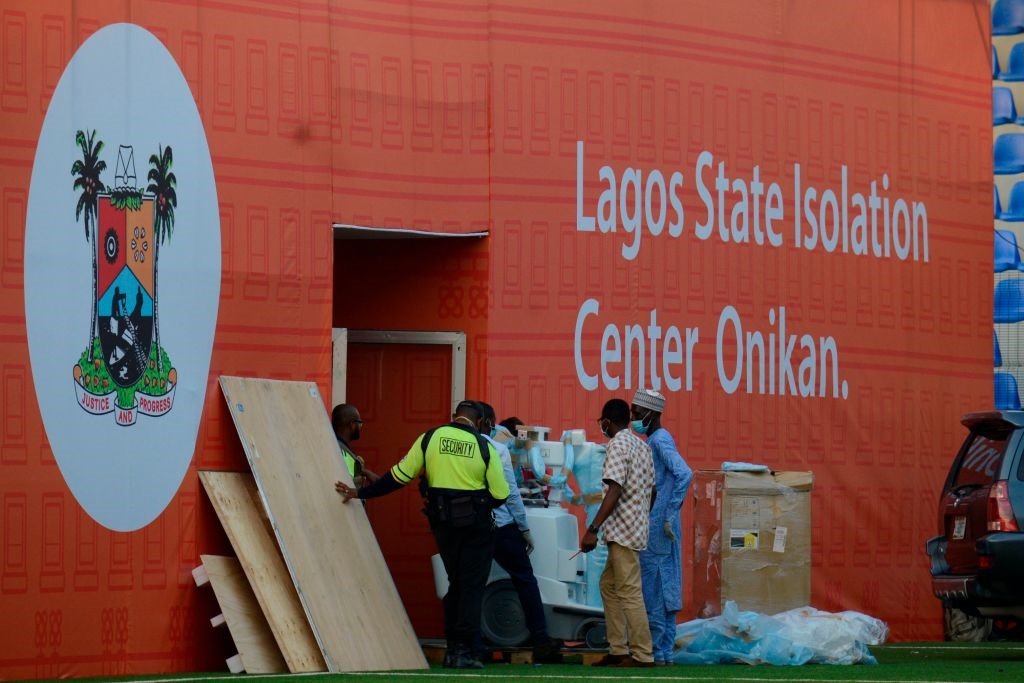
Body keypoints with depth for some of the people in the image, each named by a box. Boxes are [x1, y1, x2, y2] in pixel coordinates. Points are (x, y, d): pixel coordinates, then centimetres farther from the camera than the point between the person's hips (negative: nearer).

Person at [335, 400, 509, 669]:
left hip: (443, 522, 3)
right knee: (472, 587, 1)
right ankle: (464, 651, -6)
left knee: (456, 584, 17)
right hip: (476, 524, -3)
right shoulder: (484, 447, -7)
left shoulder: (429, 438, -1)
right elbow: (500, 495, -6)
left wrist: (360, 493, 6)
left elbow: (399, 476, -1)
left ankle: (452, 649, 17)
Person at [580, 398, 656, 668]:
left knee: (629, 591, -7)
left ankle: (642, 655, -7)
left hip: (623, 530, -10)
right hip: (636, 527, 10)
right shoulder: (642, 446, 14)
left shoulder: (618, 445, -12)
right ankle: (618, 650, 15)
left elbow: (614, 491, -21)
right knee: (609, 585, 16)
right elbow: (651, 490, 16)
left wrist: (593, 529, -23)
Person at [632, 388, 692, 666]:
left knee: (653, 590, -7)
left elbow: (684, 474, -25)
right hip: (657, 526, 10)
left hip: (656, 527, -10)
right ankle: (665, 651, 14)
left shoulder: (660, 440, -12)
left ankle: (656, 652, -5)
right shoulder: (654, 440, 17)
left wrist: (670, 515, -25)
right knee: (665, 590, 10)